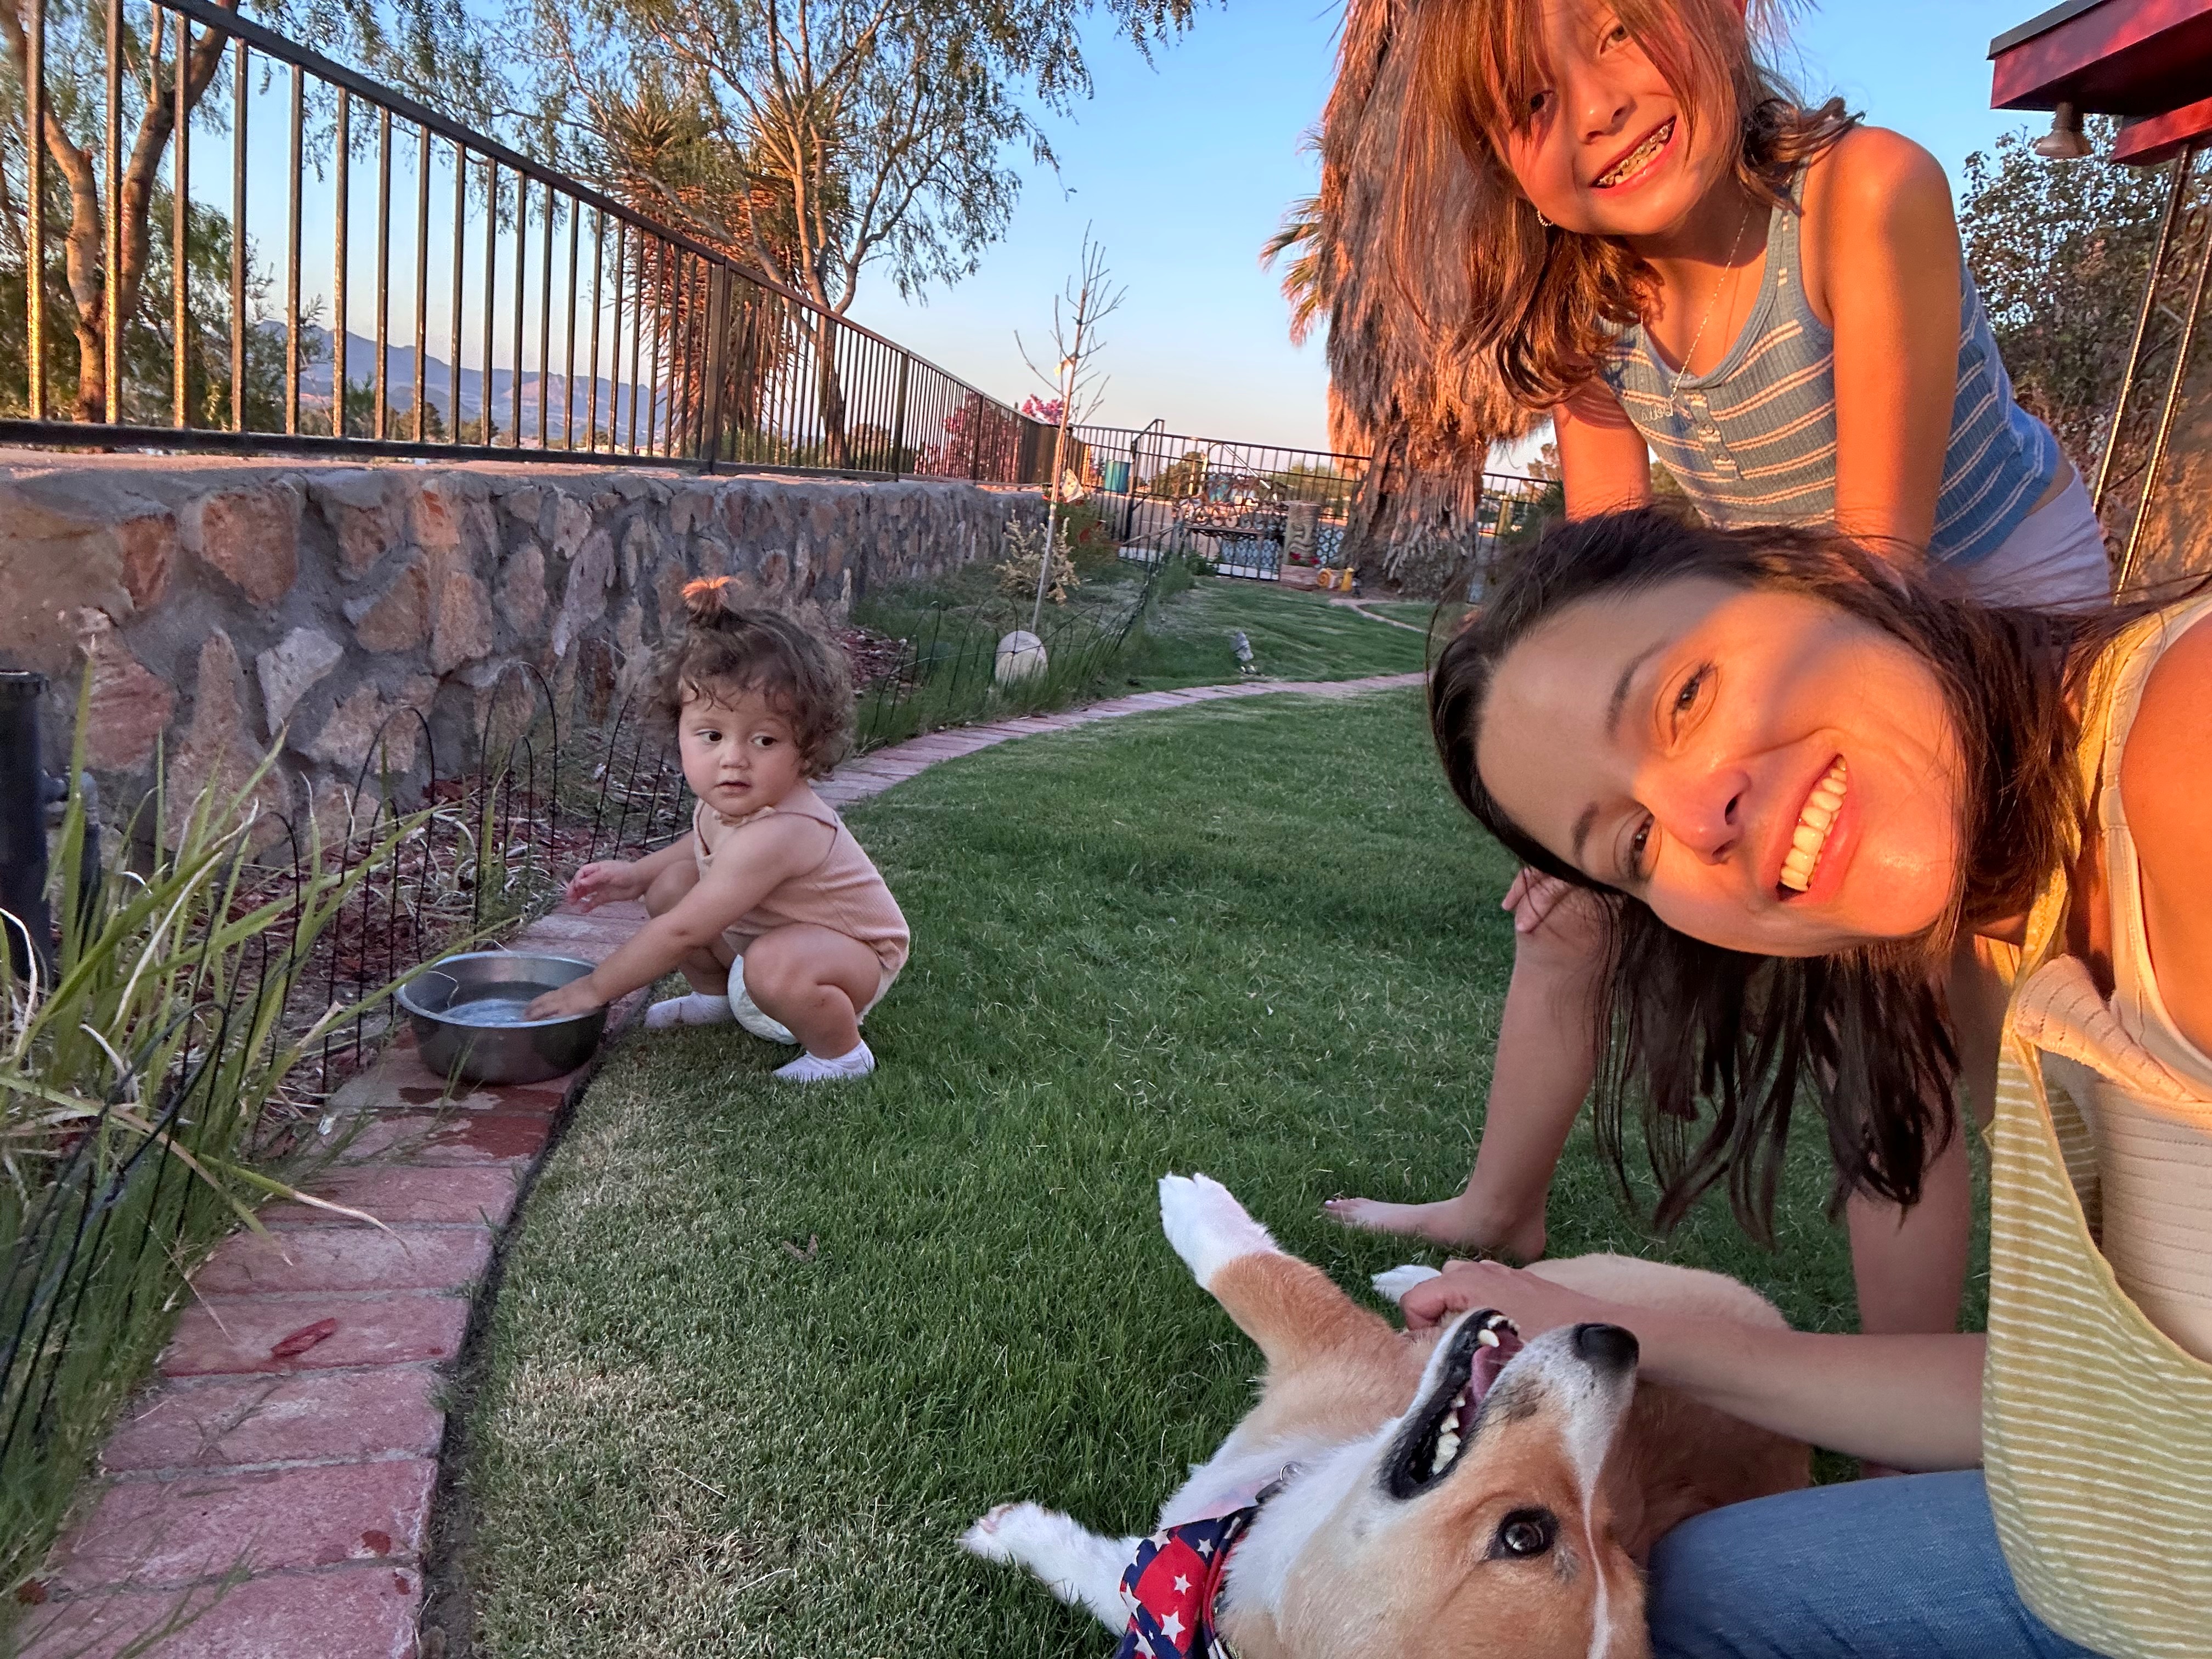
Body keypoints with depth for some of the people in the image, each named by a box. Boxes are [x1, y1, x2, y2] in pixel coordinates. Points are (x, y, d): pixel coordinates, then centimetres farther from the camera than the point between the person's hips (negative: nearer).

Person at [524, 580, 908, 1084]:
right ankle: (715, 997, 22)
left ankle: (841, 1053, -9)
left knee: (774, 966, -39)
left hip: (855, 953, -9)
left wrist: (592, 989, -23)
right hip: (762, 934, 9)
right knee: (672, 883, -1)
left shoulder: (775, 834, -38)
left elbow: (679, 934, -33)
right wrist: (637, 873, -1)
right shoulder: (724, 803, -11)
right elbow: (703, 849, 16)